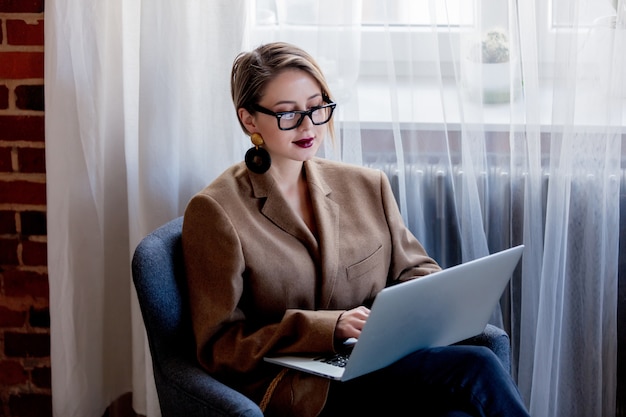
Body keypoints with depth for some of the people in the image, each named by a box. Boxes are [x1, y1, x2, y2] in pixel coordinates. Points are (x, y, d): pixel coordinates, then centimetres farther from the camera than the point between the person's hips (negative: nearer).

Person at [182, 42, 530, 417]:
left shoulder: (367, 186, 14)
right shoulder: (215, 211, -2)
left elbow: (415, 269, 21)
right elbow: (220, 347, -5)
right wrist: (331, 328, -17)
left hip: (382, 365, 5)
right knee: (475, 369, -27)